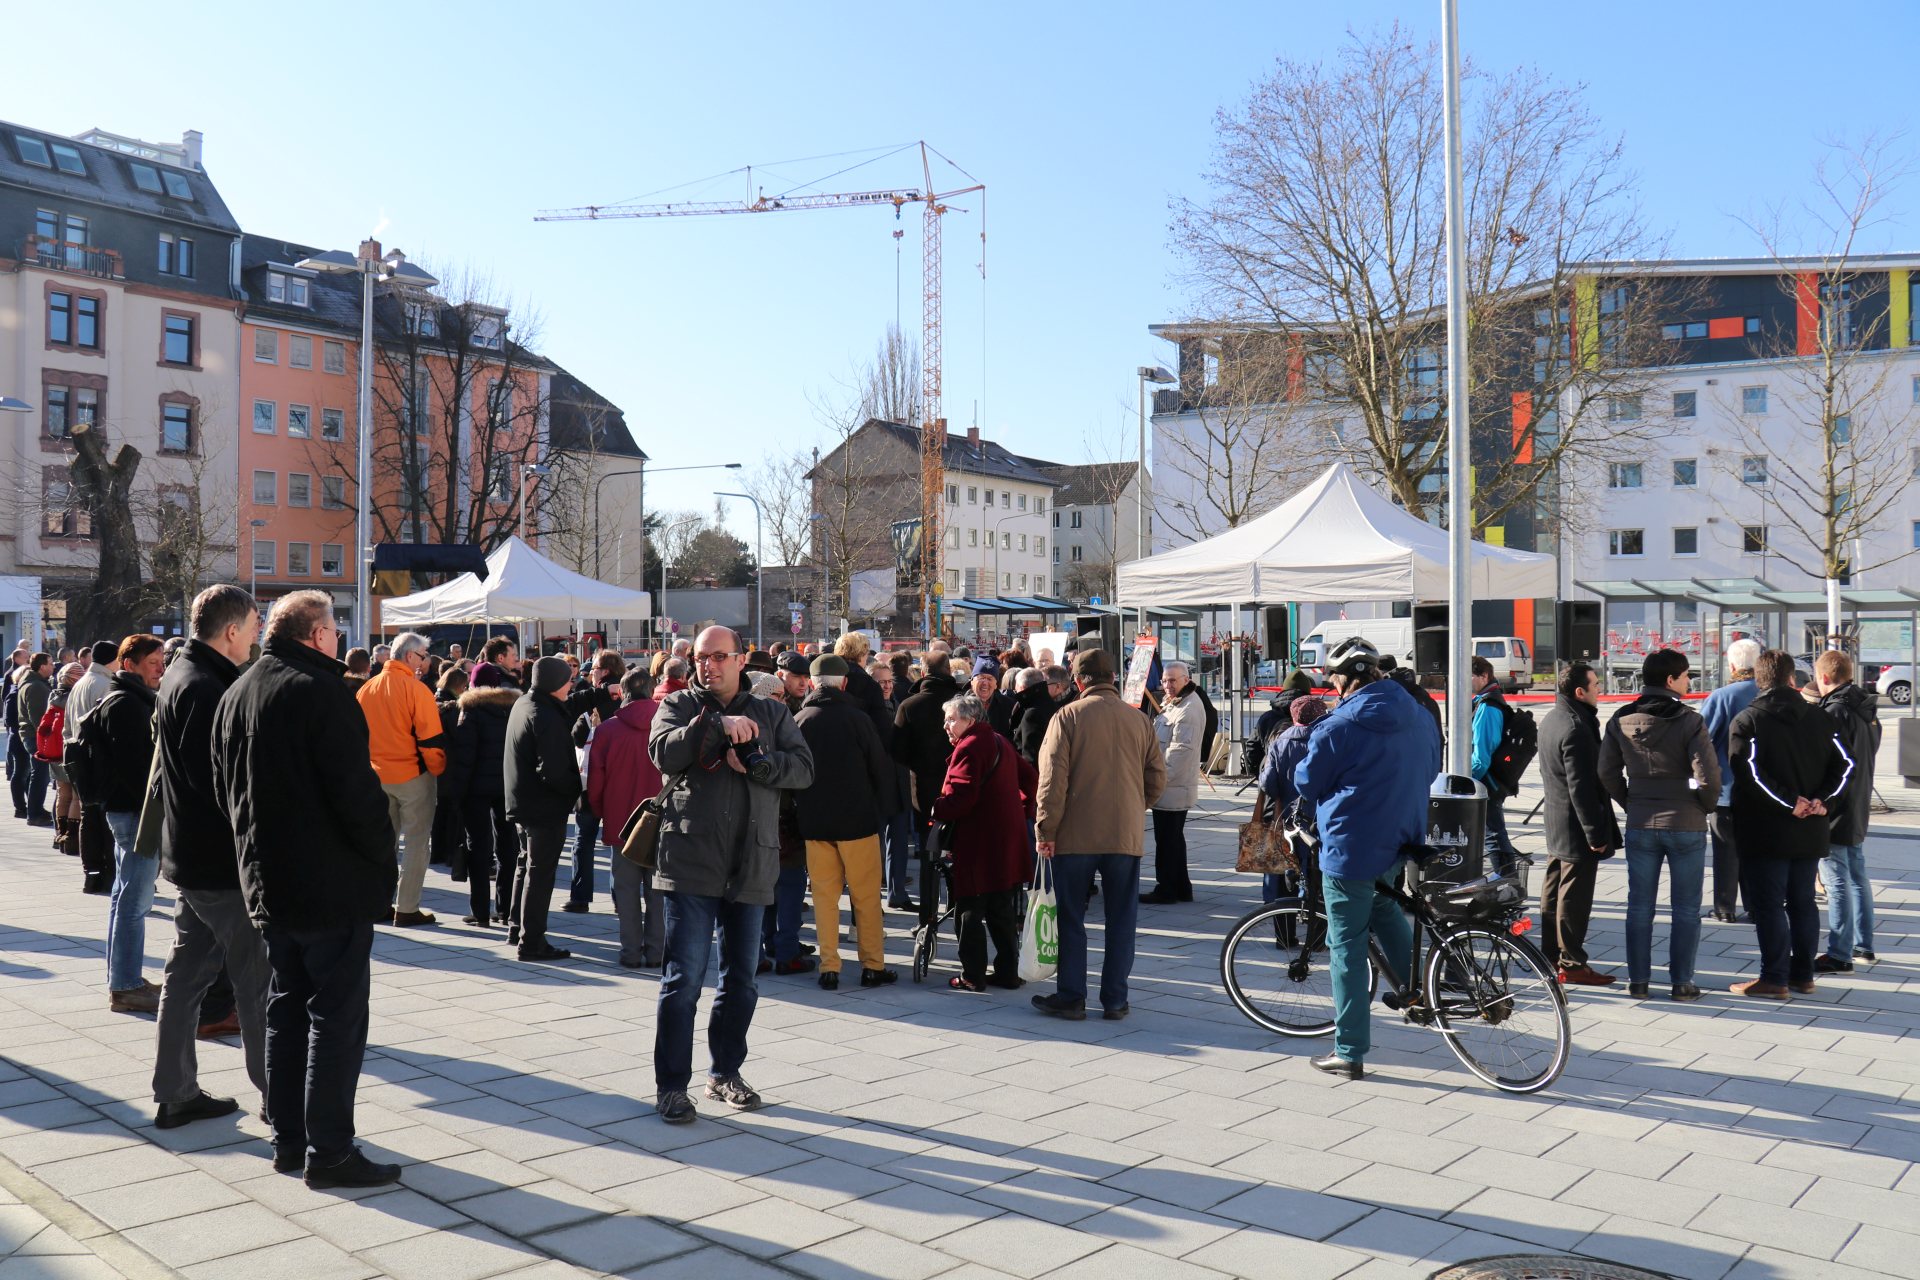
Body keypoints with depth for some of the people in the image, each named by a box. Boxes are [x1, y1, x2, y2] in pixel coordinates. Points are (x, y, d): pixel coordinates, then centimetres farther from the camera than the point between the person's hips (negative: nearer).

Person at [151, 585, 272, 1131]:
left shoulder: (180, 677, 12)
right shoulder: (205, 688, -20)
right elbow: (216, 778, -24)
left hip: (188, 854, 10)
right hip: (219, 859, -10)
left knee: (187, 972, 14)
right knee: (256, 979, 0)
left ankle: (176, 1093, 23)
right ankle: (276, 1093, 8)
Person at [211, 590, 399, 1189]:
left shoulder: (235, 695, 11)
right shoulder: (322, 691, -16)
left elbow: (225, 789, 18)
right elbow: (357, 789, -21)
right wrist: (384, 862, -10)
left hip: (268, 884, 8)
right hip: (334, 885, -8)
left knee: (286, 1007, 16)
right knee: (336, 1015, -2)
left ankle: (287, 1138, 23)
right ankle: (329, 1151, 2)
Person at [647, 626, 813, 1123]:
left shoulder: (771, 714, 11)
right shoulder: (679, 705, 6)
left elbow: (803, 768, -2)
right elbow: (664, 753, -14)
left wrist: (755, 761, -16)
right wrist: (718, 724, -21)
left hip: (750, 865, 3)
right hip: (691, 861, -3)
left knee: (740, 979, 13)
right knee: (683, 979, -2)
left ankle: (726, 1073, 28)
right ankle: (671, 1084, 8)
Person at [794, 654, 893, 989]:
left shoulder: (798, 721, -3)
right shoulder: (857, 718, -10)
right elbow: (882, 768, -4)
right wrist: (878, 805, 12)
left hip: (813, 822, 3)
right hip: (857, 820, -3)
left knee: (824, 896, 10)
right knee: (866, 897, 8)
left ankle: (829, 968, 11)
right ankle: (873, 966, 12)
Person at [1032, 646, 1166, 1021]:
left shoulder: (1067, 717, -6)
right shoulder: (1139, 720, 4)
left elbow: (1052, 779, -11)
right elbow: (1158, 778, 9)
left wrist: (1045, 830, -6)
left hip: (1075, 835, -3)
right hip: (1126, 835, 3)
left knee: (1071, 919, 7)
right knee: (1121, 920, 10)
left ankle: (1071, 997, 12)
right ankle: (1115, 1000, 14)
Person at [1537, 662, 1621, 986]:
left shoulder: (1550, 720, 10)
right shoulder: (1576, 729, -22)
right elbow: (1581, 787, -24)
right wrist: (1595, 832, -20)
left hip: (1555, 821, 10)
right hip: (1576, 825, -10)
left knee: (1553, 891, 16)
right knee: (1574, 897, -3)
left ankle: (1550, 956, 25)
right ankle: (1571, 964, 4)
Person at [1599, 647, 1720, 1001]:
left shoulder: (1620, 721, 1)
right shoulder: (1689, 721, -12)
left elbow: (1607, 774, 2)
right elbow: (1708, 777, -17)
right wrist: (1704, 806, 2)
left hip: (1639, 826, 3)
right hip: (1686, 826, -3)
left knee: (1639, 906, 10)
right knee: (1685, 909, 8)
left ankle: (1637, 980, 14)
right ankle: (1682, 982, 12)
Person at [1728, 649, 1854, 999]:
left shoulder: (1747, 721, -8)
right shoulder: (1820, 718, 7)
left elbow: (1749, 772, -20)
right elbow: (1848, 765, 0)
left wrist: (1789, 802, -16)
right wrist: (1824, 801, -8)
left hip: (1765, 832, -5)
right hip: (1811, 832, 5)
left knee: (1768, 905, 0)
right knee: (1803, 903, 15)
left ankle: (1774, 979, 2)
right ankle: (1803, 975, 21)